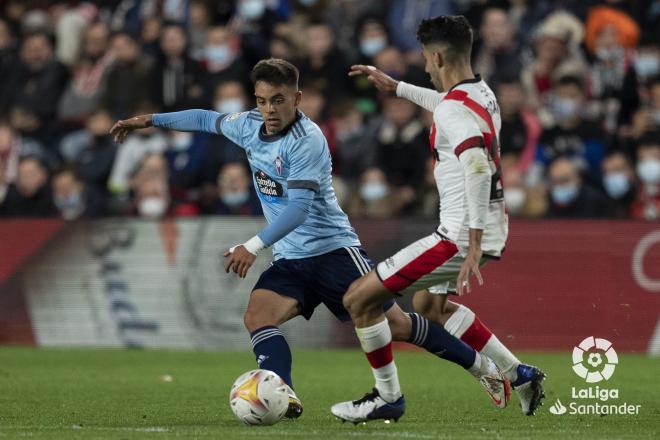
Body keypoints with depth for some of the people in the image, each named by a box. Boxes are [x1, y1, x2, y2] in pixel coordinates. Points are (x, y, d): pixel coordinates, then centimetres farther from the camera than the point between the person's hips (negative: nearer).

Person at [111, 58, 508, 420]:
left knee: (394, 323, -8)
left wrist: (254, 247, -35)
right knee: (258, 316, -20)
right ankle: (285, 398, -32)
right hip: (290, 260, 7)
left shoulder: (308, 140, -19)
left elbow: (298, 208, -27)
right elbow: (209, 120, 25)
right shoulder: (251, 126, 4)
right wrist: (151, 120, 26)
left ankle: (479, 364, 9)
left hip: (333, 249, -7)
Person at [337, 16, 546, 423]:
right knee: (428, 304, 33)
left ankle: (388, 396, 7)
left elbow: (478, 168, -32)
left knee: (359, 299, -5)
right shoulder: (482, 94, 10)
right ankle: (516, 374, 29)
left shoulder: (455, 110, -19)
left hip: (460, 235, -10)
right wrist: (396, 87, 45)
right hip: (491, 230, 10)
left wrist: (474, 244, -34)